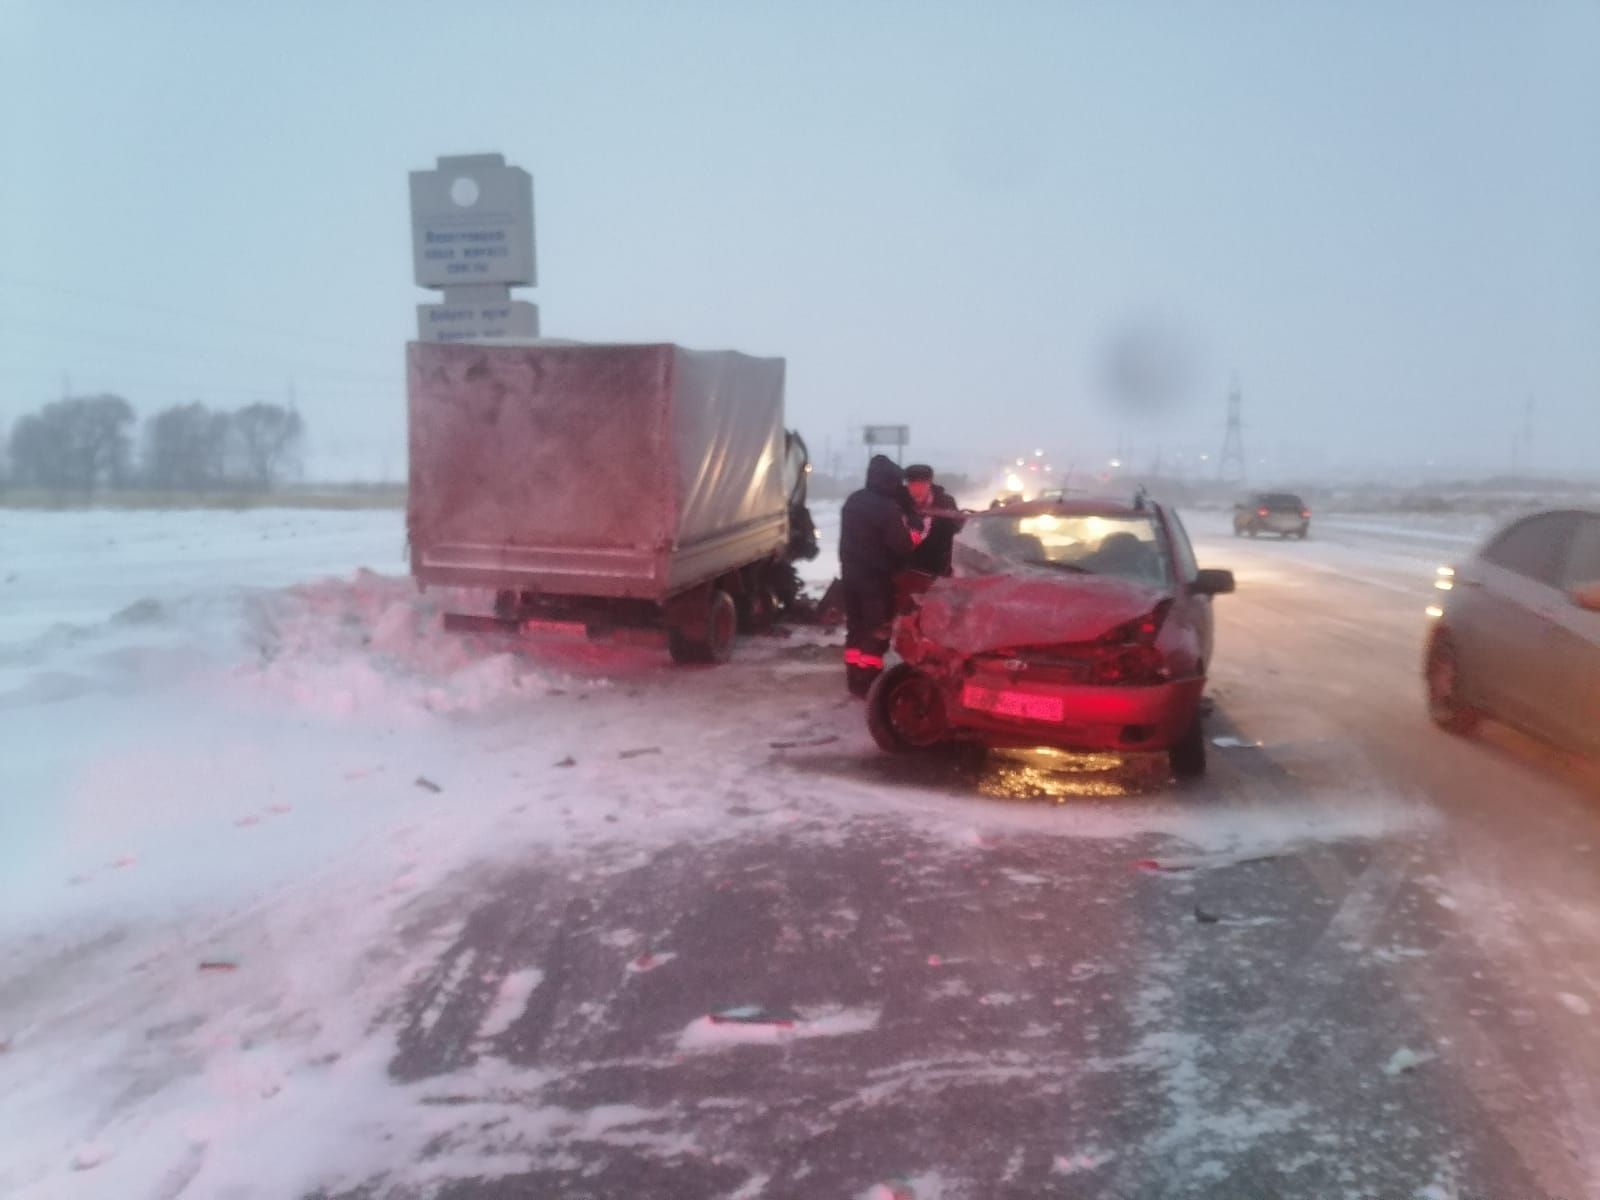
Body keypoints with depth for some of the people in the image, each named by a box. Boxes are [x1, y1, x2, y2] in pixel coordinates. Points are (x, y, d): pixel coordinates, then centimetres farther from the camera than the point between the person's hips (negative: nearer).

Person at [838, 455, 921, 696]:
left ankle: (854, 679, 21)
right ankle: (868, 683, 2)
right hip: (877, 578, -7)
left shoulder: (852, 501, 8)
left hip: (850, 574, 8)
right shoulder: (889, 508, -19)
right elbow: (903, 546, -15)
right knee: (876, 633, 1)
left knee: (855, 629, 15)